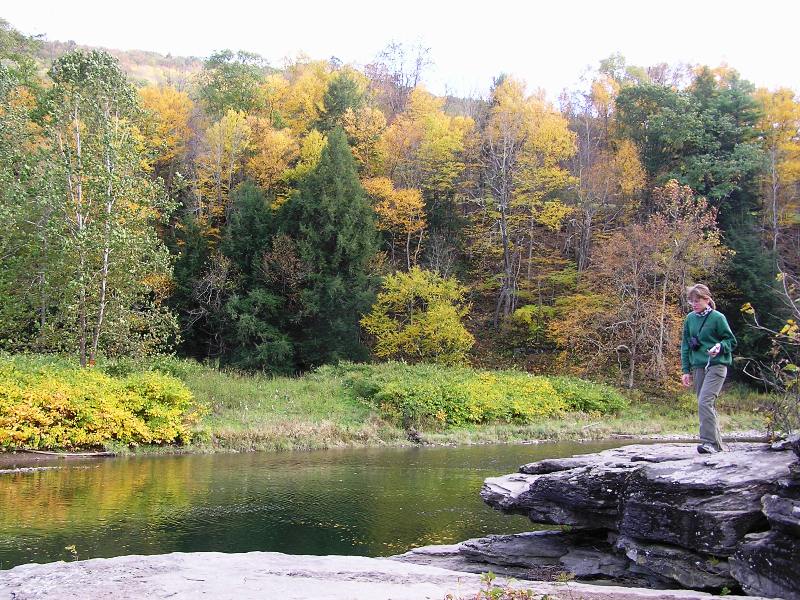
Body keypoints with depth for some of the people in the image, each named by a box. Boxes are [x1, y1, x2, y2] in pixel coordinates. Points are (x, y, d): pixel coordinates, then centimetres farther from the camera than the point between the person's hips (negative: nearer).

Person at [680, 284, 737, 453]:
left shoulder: (717, 317, -6)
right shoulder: (690, 319, 9)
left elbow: (731, 341, 0)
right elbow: (685, 345, 13)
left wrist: (720, 347, -21)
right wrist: (686, 370, 9)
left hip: (716, 366, -6)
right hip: (698, 367, 6)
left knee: (705, 402, -20)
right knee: (707, 406, 8)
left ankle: (709, 442, -18)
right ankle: (717, 444, 16)